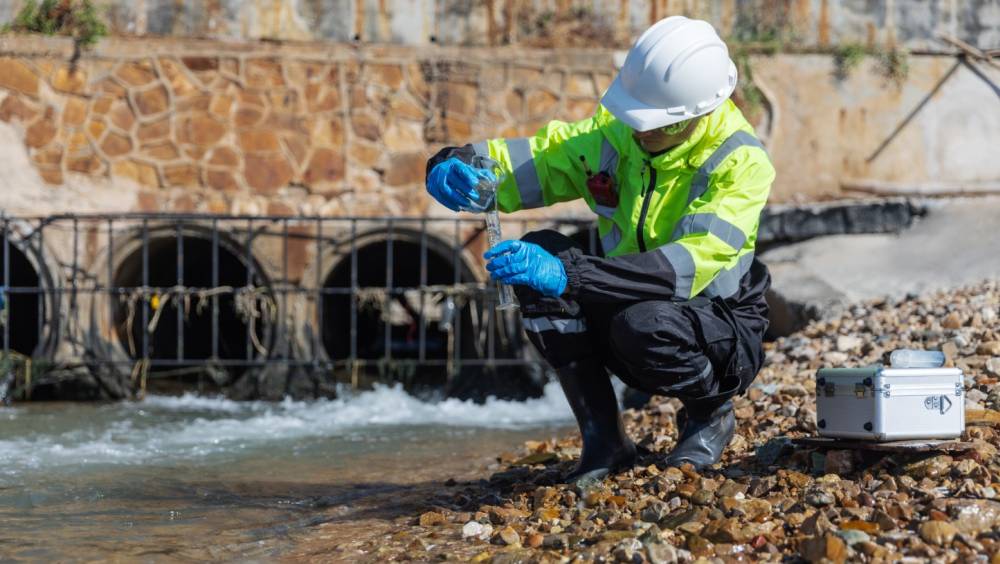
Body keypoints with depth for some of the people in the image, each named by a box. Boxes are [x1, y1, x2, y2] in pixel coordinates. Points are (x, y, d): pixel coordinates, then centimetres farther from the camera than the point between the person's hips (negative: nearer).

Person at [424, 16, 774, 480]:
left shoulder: (741, 163, -23)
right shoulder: (615, 135, -7)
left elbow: (686, 267, -37)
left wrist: (569, 276, -48)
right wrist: (459, 165, -31)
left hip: (720, 334, -5)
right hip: (626, 313, 5)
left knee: (644, 324, -39)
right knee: (540, 253, -21)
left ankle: (710, 414, -2)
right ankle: (604, 440, -12)